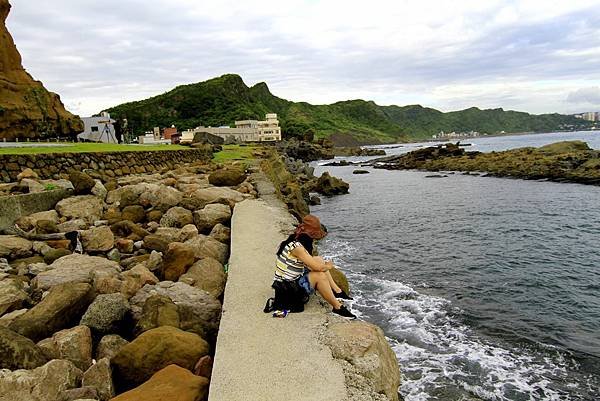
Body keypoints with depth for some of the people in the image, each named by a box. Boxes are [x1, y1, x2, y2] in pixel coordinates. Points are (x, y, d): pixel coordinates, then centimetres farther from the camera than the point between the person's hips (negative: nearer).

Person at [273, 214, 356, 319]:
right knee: (320, 275, -24)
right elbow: (318, 267, -26)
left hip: (293, 279, 10)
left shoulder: (295, 241, 3)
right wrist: (328, 266, -6)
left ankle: (337, 291, 10)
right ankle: (337, 307, -10)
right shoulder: (296, 247, -26)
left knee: (319, 259, 9)